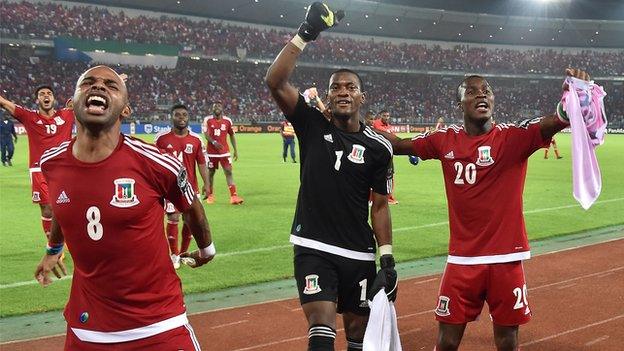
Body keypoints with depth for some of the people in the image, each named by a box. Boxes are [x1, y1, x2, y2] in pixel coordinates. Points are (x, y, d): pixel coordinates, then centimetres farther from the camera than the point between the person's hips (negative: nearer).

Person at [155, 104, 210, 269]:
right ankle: (174, 255, 10)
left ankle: (184, 252, 21)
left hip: (191, 186, 3)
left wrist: (206, 183, -4)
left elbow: (201, 163, 3)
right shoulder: (161, 138, -4)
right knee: (173, 219, -4)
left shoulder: (196, 139, 2)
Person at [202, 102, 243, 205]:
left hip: (224, 152, 1)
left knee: (228, 171, -9)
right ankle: (210, 195, 24)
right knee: (211, 173, 9)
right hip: (211, 152, -1)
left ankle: (233, 196, -13)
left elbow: (232, 135, 11)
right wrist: (214, 142, -28)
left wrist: (235, 150, 7)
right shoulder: (208, 120, -3)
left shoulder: (227, 121, 3)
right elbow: (206, 134, -10)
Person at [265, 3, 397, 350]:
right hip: (313, 249, -2)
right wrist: (306, 34, -20)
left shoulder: (377, 147, 0)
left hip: (359, 254, 2)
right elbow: (275, 82, -14)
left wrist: (388, 259, -3)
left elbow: (379, 206, 4)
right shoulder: (312, 125, -1)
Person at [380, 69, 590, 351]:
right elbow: (398, 145, 14)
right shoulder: (445, 140, 4)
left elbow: (557, 121, -21)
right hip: (461, 259, 2)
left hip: (506, 258, -2)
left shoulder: (514, 137, -5)